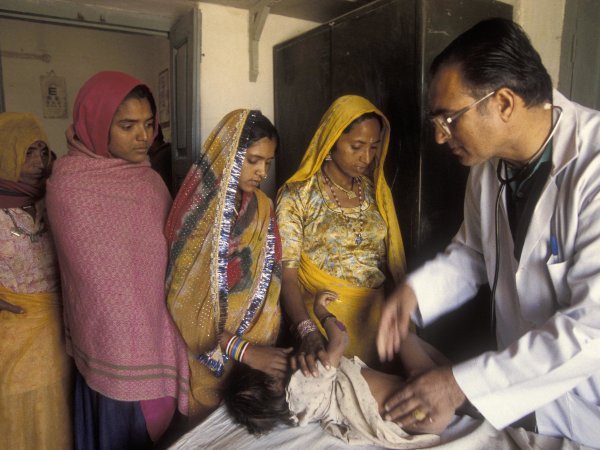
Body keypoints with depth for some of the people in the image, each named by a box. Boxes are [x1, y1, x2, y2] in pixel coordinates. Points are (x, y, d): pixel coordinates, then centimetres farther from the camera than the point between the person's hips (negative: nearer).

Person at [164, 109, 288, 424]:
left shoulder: (263, 209, -3)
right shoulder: (196, 211, -20)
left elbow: (269, 284, -4)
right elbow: (184, 305, -20)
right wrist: (242, 350, -24)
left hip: (253, 353, 5)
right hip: (203, 355, -4)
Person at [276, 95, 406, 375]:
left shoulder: (376, 191, 5)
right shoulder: (297, 196, -10)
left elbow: (388, 260, 10)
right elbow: (287, 274, -16)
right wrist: (308, 332, -29)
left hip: (372, 319, 5)